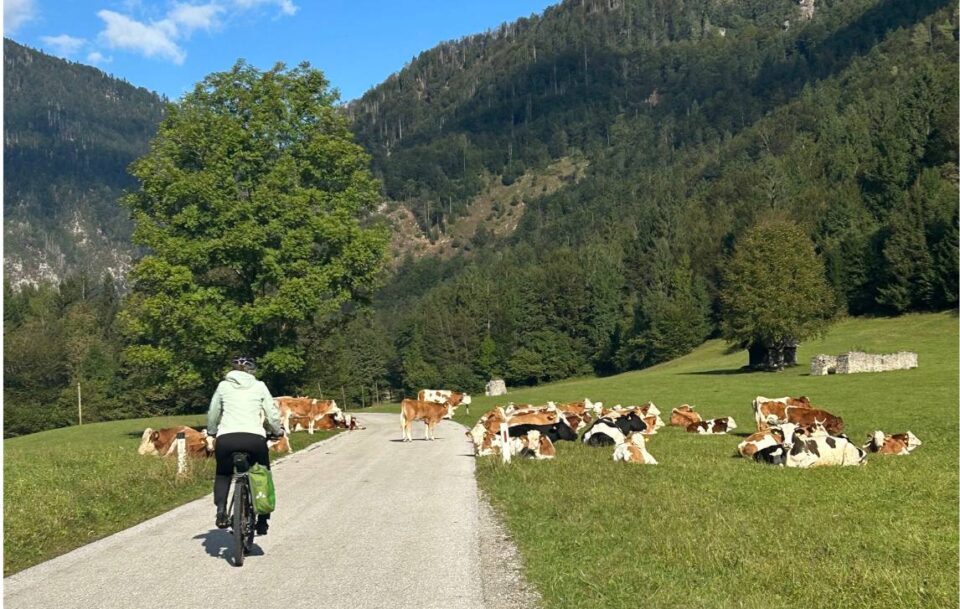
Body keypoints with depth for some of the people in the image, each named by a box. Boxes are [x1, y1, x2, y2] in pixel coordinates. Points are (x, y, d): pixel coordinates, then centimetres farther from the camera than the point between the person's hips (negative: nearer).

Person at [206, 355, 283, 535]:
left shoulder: (223, 385, 15)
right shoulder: (259, 386, 13)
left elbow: (212, 414, 22)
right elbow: (273, 414, 12)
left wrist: (211, 431, 41)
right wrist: (277, 431, 31)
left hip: (226, 438, 1)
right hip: (255, 438, -1)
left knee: (223, 475, 27)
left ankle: (221, 511, 4)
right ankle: (262, 520, 17)